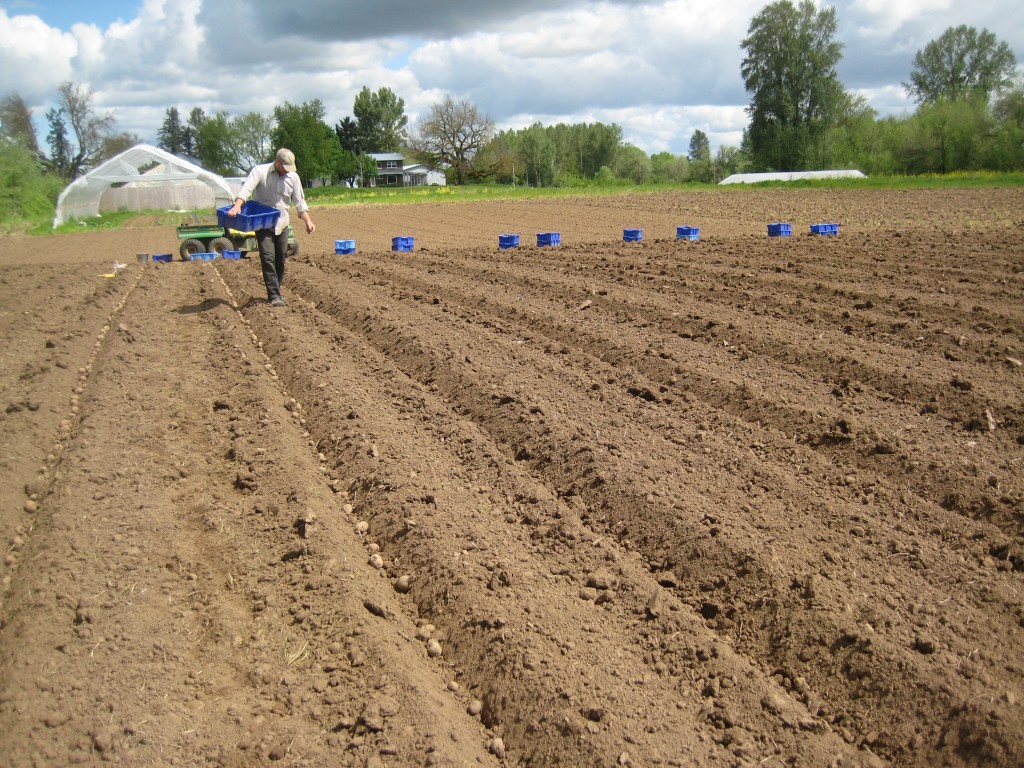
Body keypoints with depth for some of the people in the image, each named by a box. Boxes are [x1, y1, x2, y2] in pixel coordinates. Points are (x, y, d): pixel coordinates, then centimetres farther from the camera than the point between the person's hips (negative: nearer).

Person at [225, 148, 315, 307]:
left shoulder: (293, 177, 4)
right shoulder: (260, 171, -8)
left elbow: (299, 202, 6)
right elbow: (246, 188, -21)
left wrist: (308, 221, -8)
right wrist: (237, 206, -39)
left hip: (282, 224, 4)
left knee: (280, 259, 8)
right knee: (268, 258, -11)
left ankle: (276, 291, 22)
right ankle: (274, 295, -10)